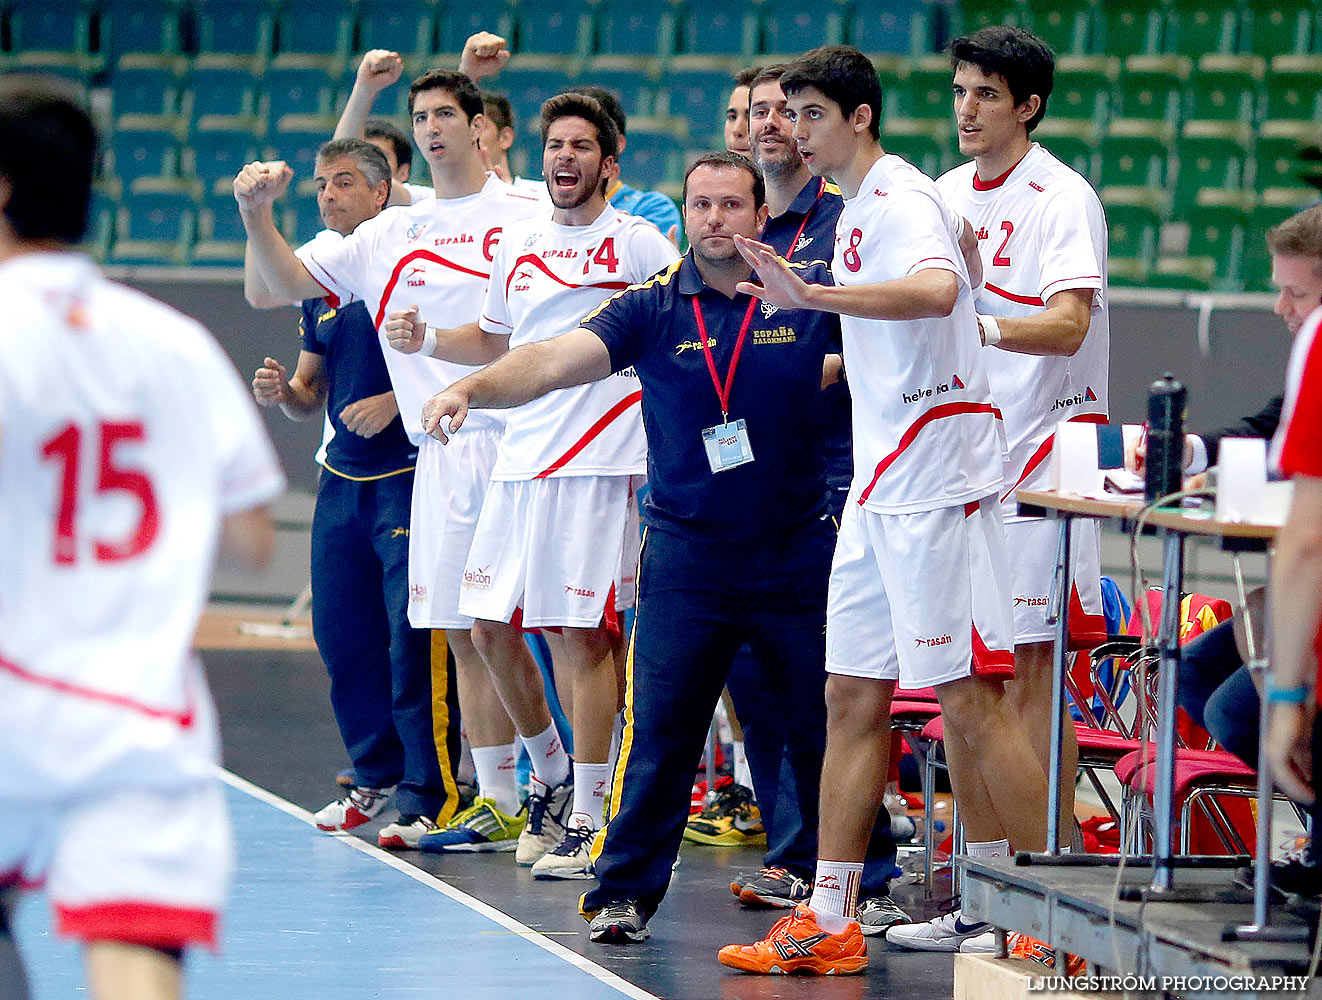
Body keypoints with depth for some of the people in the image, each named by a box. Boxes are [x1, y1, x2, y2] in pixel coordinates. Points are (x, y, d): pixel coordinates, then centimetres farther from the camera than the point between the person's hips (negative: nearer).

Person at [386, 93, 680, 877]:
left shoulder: (637, 242, -2)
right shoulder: (519, 245, 16)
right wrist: (425, 339, 12)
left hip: (598, 460, -6)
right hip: (519, 458, 6)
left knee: (582, 636, -7)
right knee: (492, 629, 8)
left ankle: (588, 820, -1)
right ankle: (550, 775, 28)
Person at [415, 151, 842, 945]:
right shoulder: (653, 307, -2)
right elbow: (555, 360, -13)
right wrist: (475, 388, -30)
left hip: (796, 552, 0)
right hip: (687, 555, 0)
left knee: (828, 727, 6)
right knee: (659, 728, -3)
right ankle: (626, 892, 6)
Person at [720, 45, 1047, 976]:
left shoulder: (898, 197, -11)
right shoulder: (858, 210, 18)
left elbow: (938, 290, -34)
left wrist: (816, 297, -40)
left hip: (937, 484, -10)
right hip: (880, 489, 10)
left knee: (971, 701, -9)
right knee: (852, 698, 8)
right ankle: (829, 924, 12)